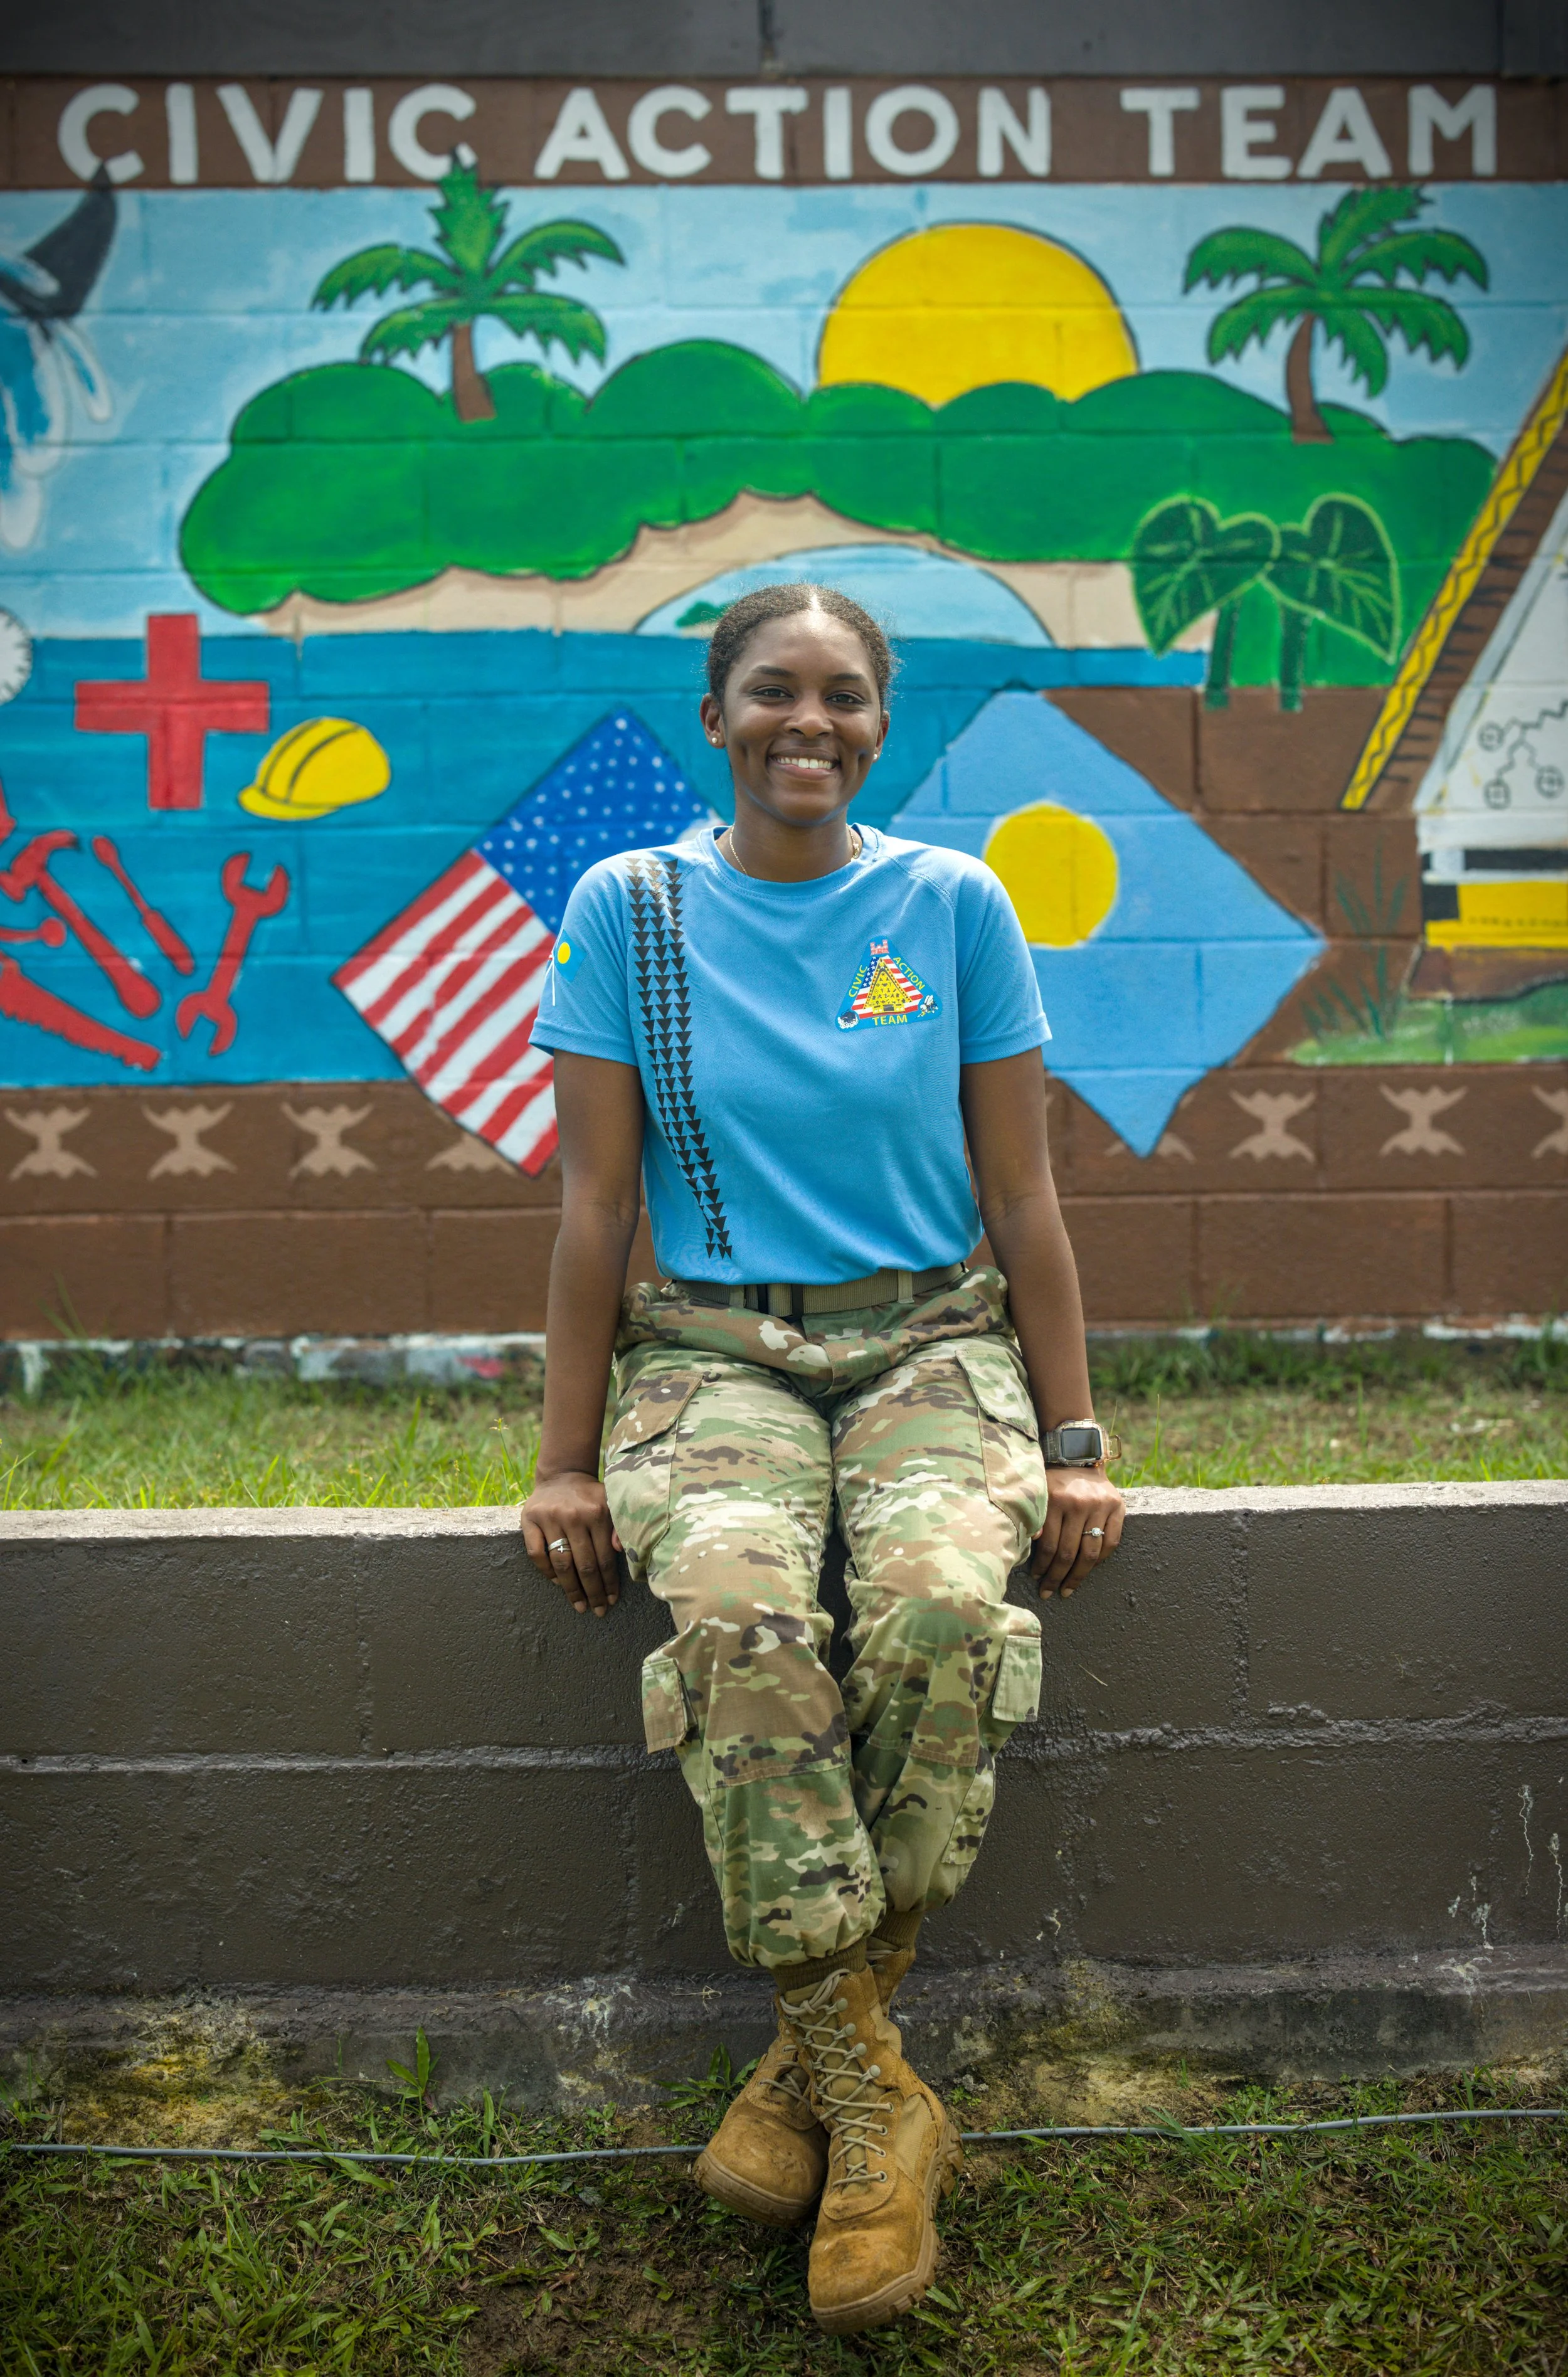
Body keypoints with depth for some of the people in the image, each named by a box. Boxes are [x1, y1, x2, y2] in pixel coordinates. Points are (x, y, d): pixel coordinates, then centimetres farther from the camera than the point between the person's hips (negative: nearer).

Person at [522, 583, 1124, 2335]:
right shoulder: (627, 908, 2)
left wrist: (1072, 1440, 0)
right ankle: (871, 2098, -16)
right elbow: (596, 1201, 2)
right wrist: (568, 1460, -2)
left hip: (931, 1341, 1)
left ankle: (820, 2052, -11)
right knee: (738, 1615, -32)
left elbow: (1020, 1192, 5)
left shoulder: (954, 905, 4)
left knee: (945, 1606, -32)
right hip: (714, 1349, 0)